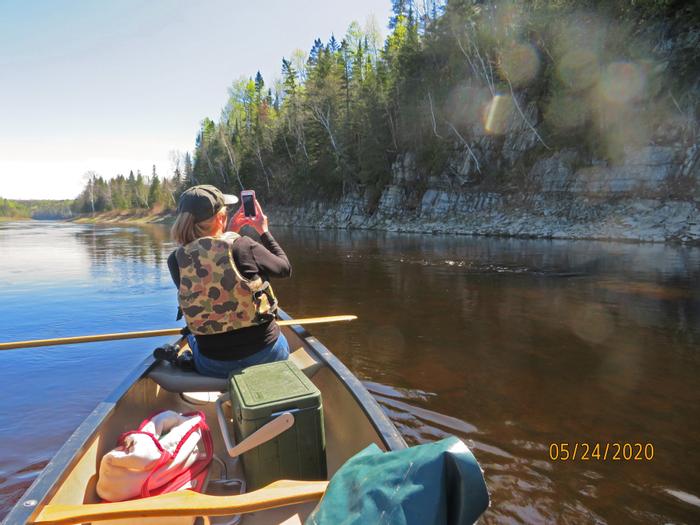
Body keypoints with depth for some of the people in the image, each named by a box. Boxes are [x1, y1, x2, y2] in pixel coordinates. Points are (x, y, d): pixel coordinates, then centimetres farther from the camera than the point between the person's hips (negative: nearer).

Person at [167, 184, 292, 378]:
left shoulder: (176, 260, -9)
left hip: (213, 367, 2)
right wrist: (264, 231, 11)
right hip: (266, 354, -2)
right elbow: (285, 268, 1)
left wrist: (229, 233, 16)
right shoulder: (244, 245, -17)